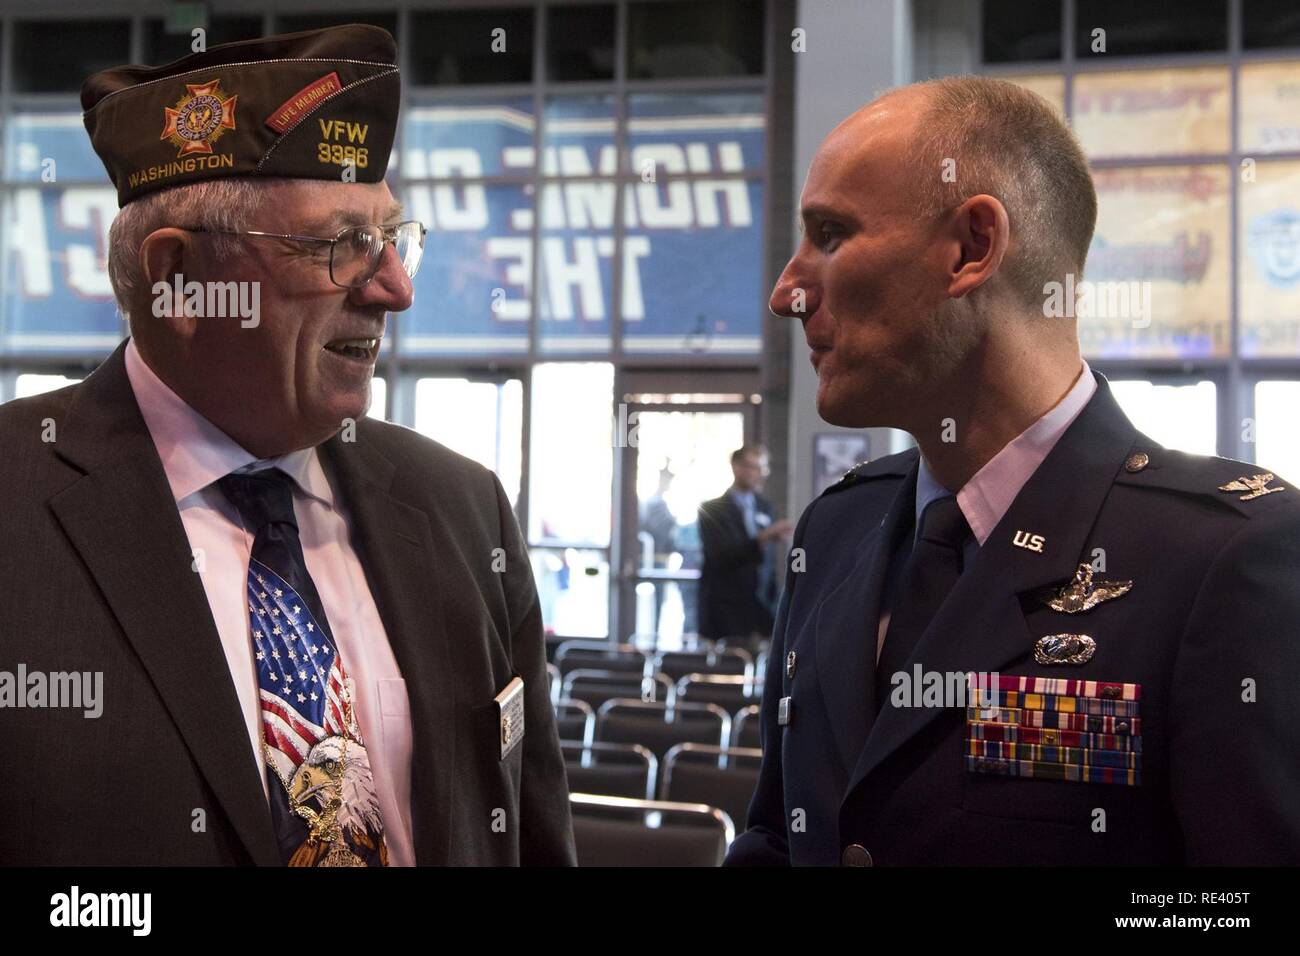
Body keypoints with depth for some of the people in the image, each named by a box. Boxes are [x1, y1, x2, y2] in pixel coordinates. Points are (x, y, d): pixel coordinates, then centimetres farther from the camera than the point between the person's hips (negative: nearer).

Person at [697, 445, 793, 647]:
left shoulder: (764, 507, 16)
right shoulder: (712, 509, -3)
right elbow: (719, 556, -16)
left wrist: (773, 600, 13)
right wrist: (762, 538, -25)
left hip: (762, 610, 5)